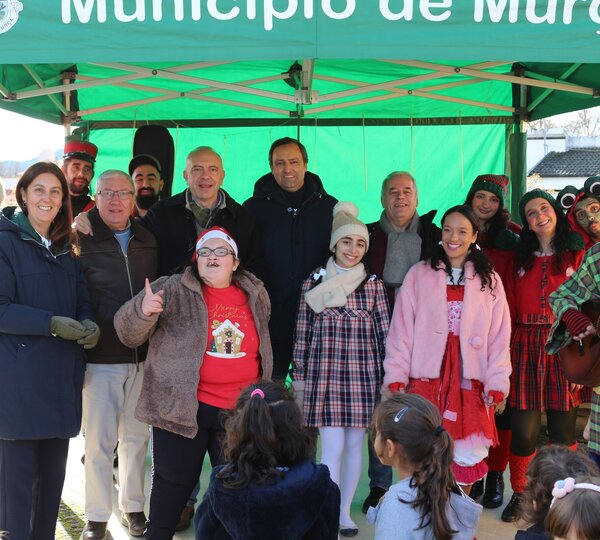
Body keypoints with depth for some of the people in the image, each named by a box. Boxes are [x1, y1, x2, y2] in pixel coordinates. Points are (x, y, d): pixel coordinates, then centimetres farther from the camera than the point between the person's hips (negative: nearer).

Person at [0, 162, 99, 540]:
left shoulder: (67, 250, 16)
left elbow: (84, 303, 14)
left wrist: (89, 325, -8)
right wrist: (53, 324, -20)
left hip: (62, 377, 6)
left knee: (54, 471, 9)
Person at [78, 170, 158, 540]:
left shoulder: (148, 241, 8)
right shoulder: (82, 241, -5)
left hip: (143, 357, 4)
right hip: (101, 357, -4)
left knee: (137, 436, 13)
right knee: (99, 440, 4)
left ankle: (133, 507, 28)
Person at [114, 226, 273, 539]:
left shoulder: (256, 296, 7)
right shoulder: (172, 290, -5)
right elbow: (129, 333, -10)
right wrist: (142, 311, -30)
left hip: (241, 411, 4)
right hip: (183, 407, -3)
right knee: (172, 487, 5)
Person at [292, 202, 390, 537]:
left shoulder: (374, 285, 3)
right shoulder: (313, 284, 1)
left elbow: (385, 334, 3)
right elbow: (303, 335, 4)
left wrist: (388, 377, 0)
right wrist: (299, 379, 4)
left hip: (363, 376, 1)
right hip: (325, 374, -1)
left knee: (354, 445, 7)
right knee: (333, 447, -6)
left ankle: (345, 511, 21)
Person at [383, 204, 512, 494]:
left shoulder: (489, 281, 9)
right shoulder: (419, 275, 4)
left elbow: (499, 338, 5)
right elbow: (401, 331, 1)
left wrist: (497, 385, -2)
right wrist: (395, 378, -5)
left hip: (469, 383, 1)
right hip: (426, 380, -1)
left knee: (466, 459, 1)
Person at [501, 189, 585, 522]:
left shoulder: (577, 255, 4)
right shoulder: (521, 258, 13)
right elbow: (511, 310, 10)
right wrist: (506, 354, 0)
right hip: (525, 348, 2)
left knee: (563, 430, 3)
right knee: (524, 429, -1)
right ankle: (520, 495, 16)